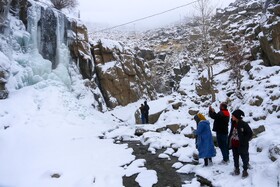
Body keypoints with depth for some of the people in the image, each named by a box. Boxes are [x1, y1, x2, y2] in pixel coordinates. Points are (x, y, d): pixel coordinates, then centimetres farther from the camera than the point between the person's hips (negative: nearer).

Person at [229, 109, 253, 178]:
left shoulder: (243, 124, -18)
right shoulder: (233, 123, 2)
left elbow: (250, 133, -12)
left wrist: (244, 141, -14)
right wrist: (229, 140, 9)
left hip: (241, 145, -6)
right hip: (234, 145, 6)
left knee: (244, 158, 10)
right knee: (235, 158, 17)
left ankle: (245, 170, 26)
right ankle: (237, 169, 33)